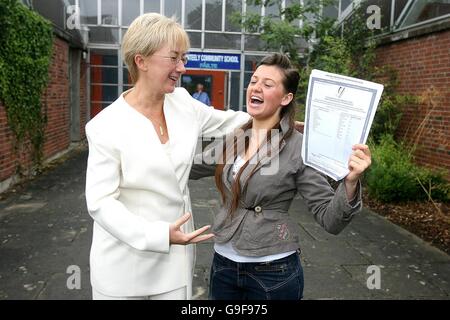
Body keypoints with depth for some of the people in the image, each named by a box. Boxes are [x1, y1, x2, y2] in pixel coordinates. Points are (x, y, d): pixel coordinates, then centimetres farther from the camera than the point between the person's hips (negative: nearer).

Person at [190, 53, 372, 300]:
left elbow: (329, 219, -14)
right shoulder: (233, 139, -1)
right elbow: (192, 167, 13)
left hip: (273, 271, -4)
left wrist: (350, 181, -31)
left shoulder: (298, 147, -14)